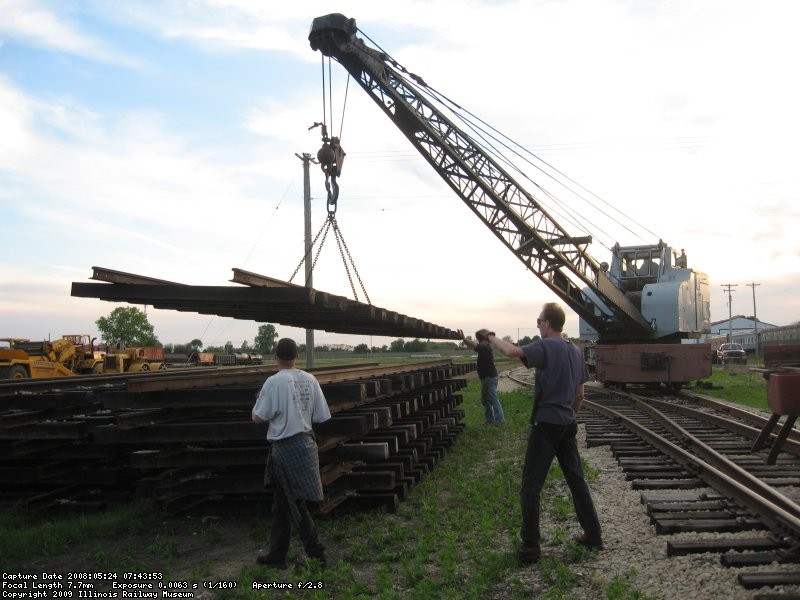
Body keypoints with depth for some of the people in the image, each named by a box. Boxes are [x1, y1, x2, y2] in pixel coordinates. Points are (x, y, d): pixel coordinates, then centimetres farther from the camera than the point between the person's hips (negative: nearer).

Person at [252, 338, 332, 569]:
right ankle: (276, 555, 24)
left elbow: (258, 417, -12)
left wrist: (267, 408, 8)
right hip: (306, 443, 6)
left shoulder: (274, 382, -15)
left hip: (285, 447, -6)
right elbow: (321, 416, 3)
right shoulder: (310, 380, 0)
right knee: (281, 503, 17)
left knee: (294, 505, 4)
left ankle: (317, 555, 8)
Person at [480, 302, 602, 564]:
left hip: (546, 425, -8)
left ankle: (530, 546, 1)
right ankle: (593, 535, 24)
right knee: (577, 480, 18)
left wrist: (490, 336, -14)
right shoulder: (576, 351, 11)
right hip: (568, 425, 8)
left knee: (531, 485, -1)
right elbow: (580, 395, 16)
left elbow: (512, 351, -30)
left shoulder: (545, 347, -14)